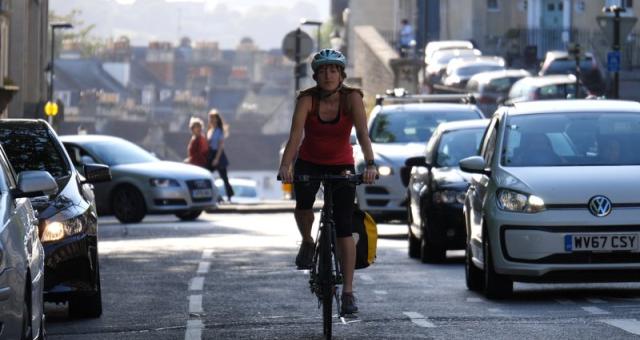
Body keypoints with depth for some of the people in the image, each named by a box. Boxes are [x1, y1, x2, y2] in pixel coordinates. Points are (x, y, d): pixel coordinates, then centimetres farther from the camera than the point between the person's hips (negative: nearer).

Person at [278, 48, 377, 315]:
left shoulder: (351, 98, -18)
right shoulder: (307, 99, -17)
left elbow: (362, 133, -29)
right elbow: (295, 135, -29)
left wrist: (370, 164, -45)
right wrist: (285, 166, -44)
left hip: (341, 165, 0)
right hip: (309, 162, 0)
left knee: (344, 227, -8)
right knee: (303, 203, -29)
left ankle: (348, 293, -6)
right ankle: (307, 243, 4)